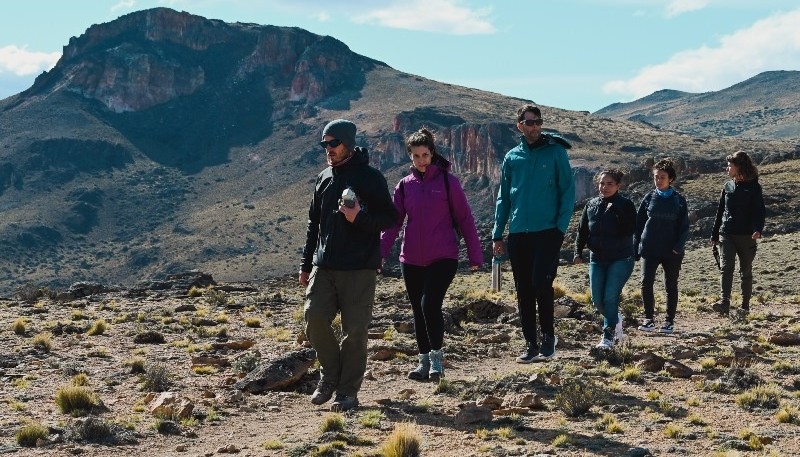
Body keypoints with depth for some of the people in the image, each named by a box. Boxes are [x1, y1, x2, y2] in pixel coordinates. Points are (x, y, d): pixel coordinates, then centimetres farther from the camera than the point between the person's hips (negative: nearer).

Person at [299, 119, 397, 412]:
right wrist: (306, 264, 19)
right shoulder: (324, 178, 15)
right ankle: (330, 374, 16)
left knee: (354, 330, -3)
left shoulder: (370, 178, -2)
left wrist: (360, 217, -22)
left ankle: (348, 391, 8)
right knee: (314, 317, -6)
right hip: (324, 267, 5)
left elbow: (390, 218, -4)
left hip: (359, 269, -5)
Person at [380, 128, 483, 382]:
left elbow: (464, 219, 0)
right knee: (418, 311, 10)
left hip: (443, 258, -4)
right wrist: (381, 252, -7)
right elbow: (393, 222, 6)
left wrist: (475, 255, -1)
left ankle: (437, 356, -1)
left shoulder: (447, 182, -2)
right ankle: (424, 361, 22)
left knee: (430, 304, -18)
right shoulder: (404, 185, 7)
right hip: (411, 260, 4)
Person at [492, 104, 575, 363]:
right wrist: (497, 234, 9)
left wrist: (561, 227, -10)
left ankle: (548, 335, 6)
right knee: (523, 291, 6)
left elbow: (567, 191, -1)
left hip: (547, 232, -4)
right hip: (518, 234, 4)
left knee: (540, 282, -14)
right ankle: (531, 344, 15)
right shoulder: (512, 157, 10)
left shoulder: (555, 152, 1)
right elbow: (503, 197, 14)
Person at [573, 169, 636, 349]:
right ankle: (615, 320, 33)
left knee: (610, 297, -13)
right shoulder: (591, 205, 7)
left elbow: (631, 230, -19)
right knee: (597, 300, 4)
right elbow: (582, 230, 11)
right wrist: (578, 252, 0)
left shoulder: (625, 205, -6)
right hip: (597, 260, 5)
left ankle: (608, 336, -3)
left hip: (621, 259, -5)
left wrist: (616, 211, -24)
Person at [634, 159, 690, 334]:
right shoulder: (649, 198, 4)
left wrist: (678, 247, -13)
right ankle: (649, 319, 4)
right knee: (646, 283, -8)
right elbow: (638, 223, 7)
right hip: (650, 249, 1)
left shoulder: (679, 200, 0)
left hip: (671, 251, -1)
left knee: (671, 286, 7)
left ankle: (669, 321, 16)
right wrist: (636, 247, 1)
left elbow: (684, 227, 0)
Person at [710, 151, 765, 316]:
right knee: (726, 267, -13)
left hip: (746, 236, -3)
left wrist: (758, 230, -25)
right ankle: (724, 303, -23)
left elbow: (759, 211, -7)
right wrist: (714, 235, 17)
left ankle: (745, 305, 15)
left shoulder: (753, 187, -2)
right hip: (727, 235, 3)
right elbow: (720, 211, 17)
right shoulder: (727, 186, 12)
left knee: (746, 271, 6)